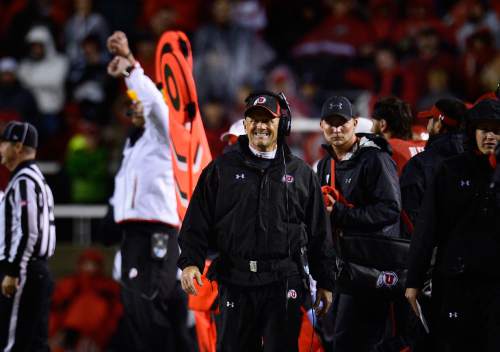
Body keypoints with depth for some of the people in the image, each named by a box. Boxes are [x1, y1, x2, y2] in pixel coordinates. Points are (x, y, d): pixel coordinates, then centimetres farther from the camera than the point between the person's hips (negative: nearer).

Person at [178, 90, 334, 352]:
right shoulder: (222, 168, 7)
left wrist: (324, 283, 10)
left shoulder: (300, 173, 10)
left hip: (284, 283, 0)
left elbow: (319, 233, 12)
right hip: (235, 281, 0)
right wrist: (190, 262, -12)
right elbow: (198, 222, 3)